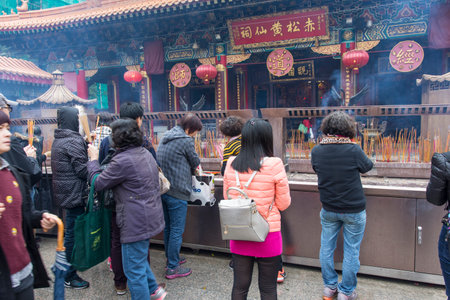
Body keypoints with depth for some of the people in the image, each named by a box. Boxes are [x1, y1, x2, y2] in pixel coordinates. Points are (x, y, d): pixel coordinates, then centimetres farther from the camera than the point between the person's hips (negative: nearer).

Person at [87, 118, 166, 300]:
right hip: (151, 218, 10)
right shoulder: (146, 153, 6)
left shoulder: (122, 160, -22)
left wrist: (93, 159, 6)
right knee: (140, 258, 29)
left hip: (136, 222, -10)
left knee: (134, 269, 7)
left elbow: (98, 183, -11)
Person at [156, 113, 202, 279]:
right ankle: (172, 268, 10)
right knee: (177, 230, 1)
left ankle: (171, 258, 34)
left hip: (163, 189, 9)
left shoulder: (165, 138, 12)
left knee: (168, 227, 19)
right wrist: (193, 169, 19)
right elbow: (195, 163, -5)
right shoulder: (186, 140, -14)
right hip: (177, 192, -9)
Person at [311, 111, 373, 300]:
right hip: (354, 210, -3)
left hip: (328, 210, 3)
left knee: (326, 248, 17)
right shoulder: (353, 150, -19)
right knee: (351, 251, 12)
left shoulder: (316, 151, -10)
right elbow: (368, 166, 0)